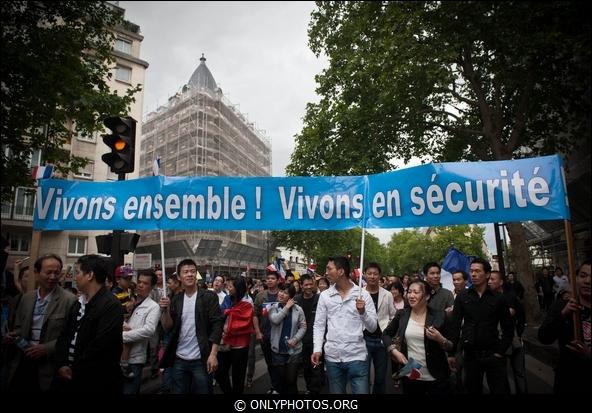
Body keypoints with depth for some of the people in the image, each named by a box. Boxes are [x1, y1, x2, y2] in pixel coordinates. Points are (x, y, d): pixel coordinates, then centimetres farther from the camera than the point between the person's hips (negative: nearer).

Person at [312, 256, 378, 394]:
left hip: (357, 357, -2)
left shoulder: (363, 294, -3)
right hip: (332, 357, 2)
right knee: (336, 391, 15)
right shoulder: (324, 295, 2)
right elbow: (319, 325, 5)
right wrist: (317, 349, -7)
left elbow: (372, 327, -3)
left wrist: (363, 312, -20)